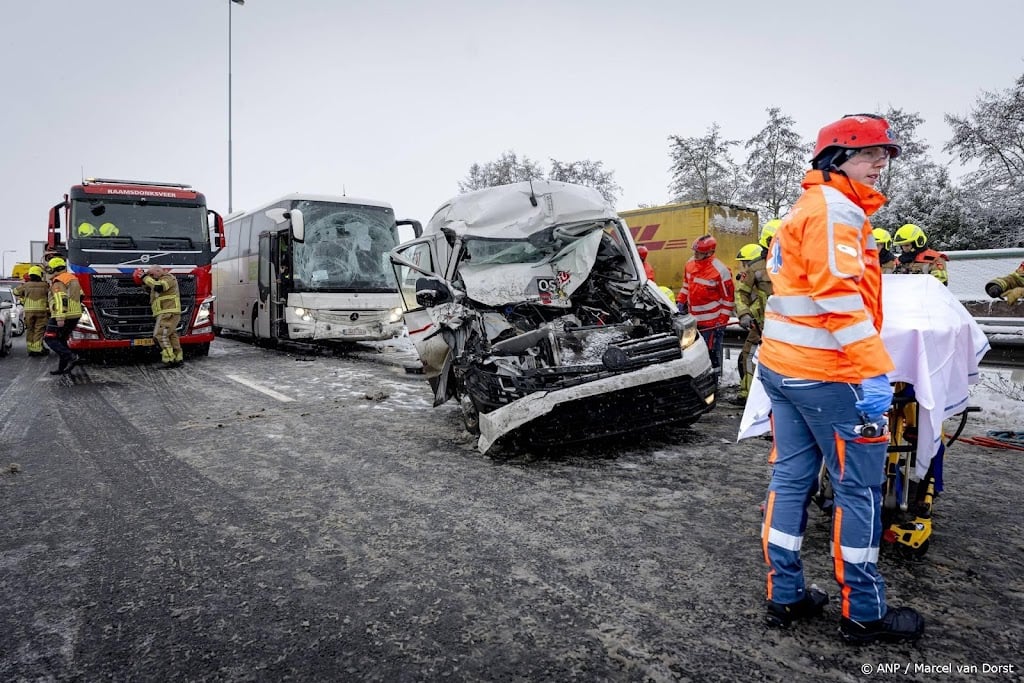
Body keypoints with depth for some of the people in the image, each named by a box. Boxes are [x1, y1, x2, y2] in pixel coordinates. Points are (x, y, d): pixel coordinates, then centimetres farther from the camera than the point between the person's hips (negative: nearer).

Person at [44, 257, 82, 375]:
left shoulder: (58, 282, -14)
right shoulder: (73, 279, 13)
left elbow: (61, 300, -24)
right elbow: (81, 296, 18)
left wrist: (60, 318, -27)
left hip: (61, 317, -9)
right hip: (75, 316, 9)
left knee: (51, 340, 0)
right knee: (61, 340, 15)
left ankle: (72, 357, -15)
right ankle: (62, 368, 14)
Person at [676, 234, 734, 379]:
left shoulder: (720, 271, -18)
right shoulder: (690, 264, 2)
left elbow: (728, 299, -12)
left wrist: (722, 322, -13)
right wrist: (680, 301, 7)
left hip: (712, 322, -7)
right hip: (694, 319, 7)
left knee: (712, 352, 0)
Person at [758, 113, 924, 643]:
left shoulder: (803, 210, 21)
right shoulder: (834, 208, -10)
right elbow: (840, 295, -21)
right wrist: (874, 369, -22)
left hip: (783, 366, 10)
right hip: (828, 374, -10)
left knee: (791, 478, 11)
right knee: (860, 489, 2)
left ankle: (784, 596, 20)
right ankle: (863, 613, 15)